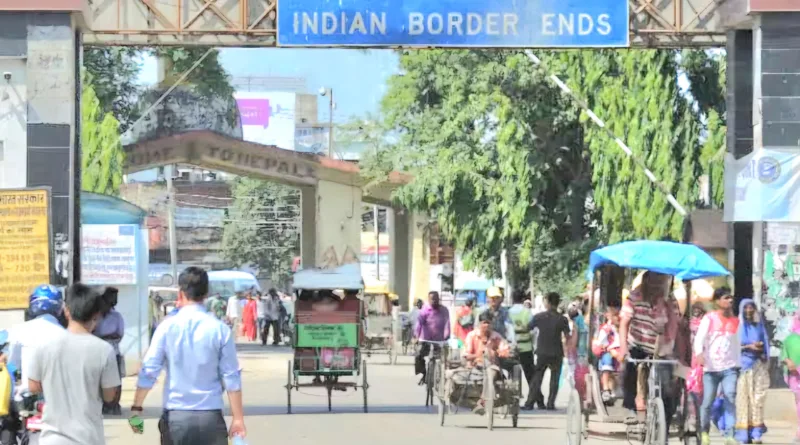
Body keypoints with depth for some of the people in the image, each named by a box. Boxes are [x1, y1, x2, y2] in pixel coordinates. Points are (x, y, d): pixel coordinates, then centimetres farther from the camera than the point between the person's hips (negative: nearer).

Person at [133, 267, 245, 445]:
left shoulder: (167, 327, -2)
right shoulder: (220, 329, -2)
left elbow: (149, 370, -2)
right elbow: (231, 377, -2)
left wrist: (136, 407, 7)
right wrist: (238, 418, 4)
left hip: (175, 415, 1)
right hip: (210, 416, -1)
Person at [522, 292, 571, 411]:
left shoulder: (538, 317, -4)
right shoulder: (562, 319, -7)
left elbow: (527, 329, 6)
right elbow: (567, 337, -7)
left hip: (542, 352, 1)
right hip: (557, 353, -1)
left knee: (536, 378, 6)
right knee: (554, 379, 8)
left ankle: (529, 403, 1)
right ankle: (550, 403, 2)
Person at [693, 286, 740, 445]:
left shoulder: (735, 321, 11)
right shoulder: (709, 318, 0)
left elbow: (737, 344, 16)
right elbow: (699, 338, -11)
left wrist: (739, 364, 11)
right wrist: (699, 354, -28)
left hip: (730, 367, 2)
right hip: (711, 367, -2)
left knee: (731, 399, -12)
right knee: (707, 401, 1)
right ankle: (704, 432, 20)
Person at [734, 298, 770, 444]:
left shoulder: (759, 326, 14)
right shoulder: (737, 326, 3)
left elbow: (765, 345, 17)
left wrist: (763, 353, -4)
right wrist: (749, 347, -14)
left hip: (758, 365, 3)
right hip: (743, 365, -3)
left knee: (757, 398, -3)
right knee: (743, 398, -8)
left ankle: (756, 433, -2)